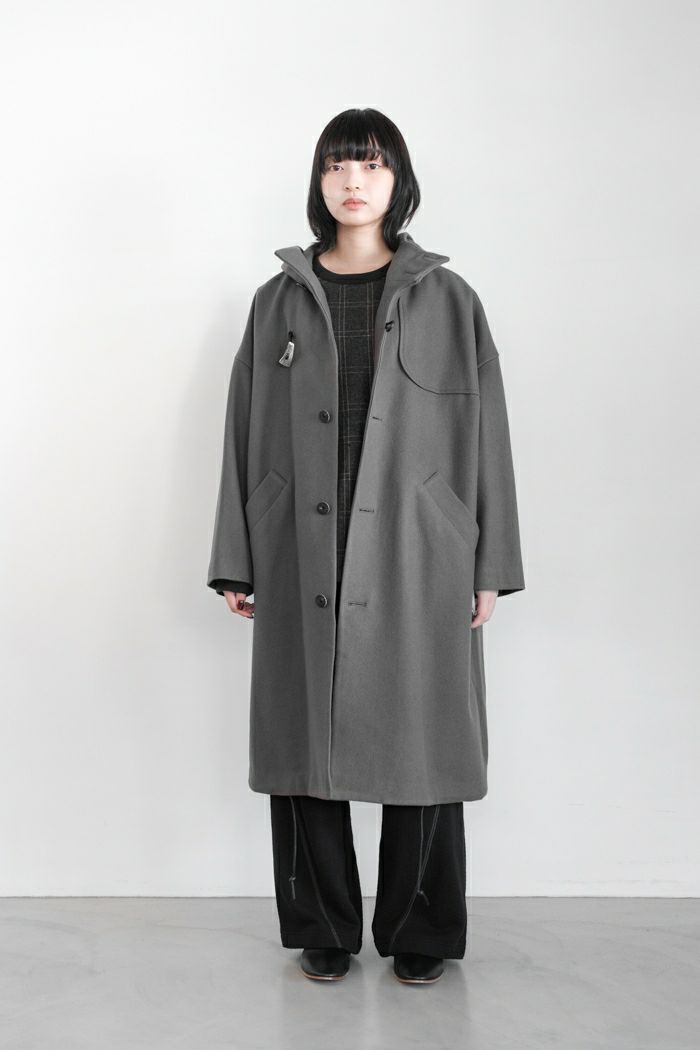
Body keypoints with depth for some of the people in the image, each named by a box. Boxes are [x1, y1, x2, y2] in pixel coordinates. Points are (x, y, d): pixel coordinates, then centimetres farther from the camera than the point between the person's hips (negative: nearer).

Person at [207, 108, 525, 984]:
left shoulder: (447, 299, 5)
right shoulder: (280, 301, 9)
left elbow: (484, 432, 4)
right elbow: (247, 433, 8)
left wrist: (489, 566, 0)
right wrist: (236, 563, 5)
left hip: (415, 561, -1)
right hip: (304, 560, 2)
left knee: (418, 743, 3)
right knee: (306, 740, 5)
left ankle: (419, 934, 20)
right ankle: (324, 932, 22)